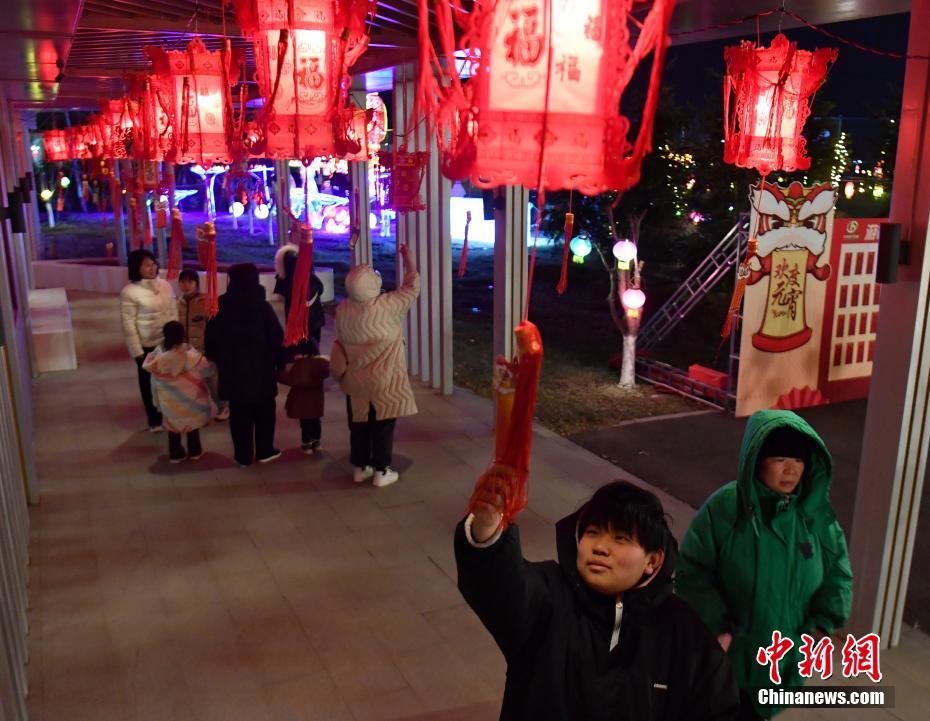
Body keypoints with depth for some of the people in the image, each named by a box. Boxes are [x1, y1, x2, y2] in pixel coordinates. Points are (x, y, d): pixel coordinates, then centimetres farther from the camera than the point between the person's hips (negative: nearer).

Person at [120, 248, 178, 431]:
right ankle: (154, 419, 29)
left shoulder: (165, 285, -2)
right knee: (147, 380, 13)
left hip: (167, 341, 3)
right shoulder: (129, 292, -15)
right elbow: (128, 324, -13)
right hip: (146, 344, -3)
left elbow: (174, 313, 5)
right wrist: (137, 351, -13)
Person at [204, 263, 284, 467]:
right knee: (264, 412, 12)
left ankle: (243, 456, 13)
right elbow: (277, 337, -9)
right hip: (261, 368, -2)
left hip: (232, 370, 2)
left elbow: (211, 339, 4)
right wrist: (278, 361, 3)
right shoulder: (263, 307, -10)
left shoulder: (221, 308, -1)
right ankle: (264, 451, 17)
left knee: (239, 414, 8)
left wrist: (218, 360, 18)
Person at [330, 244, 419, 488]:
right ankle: (381, 472, 15)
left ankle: (360, 468, 27)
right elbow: (411, 289, -7)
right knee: (383, 426, 8)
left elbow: (341, 341, 7)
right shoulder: (387, 306, -20)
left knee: (358, 425, 16)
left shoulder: (342, 310, -6)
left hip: (354, 380, 5)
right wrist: (409, 261, 4)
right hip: (384, 380, -4)